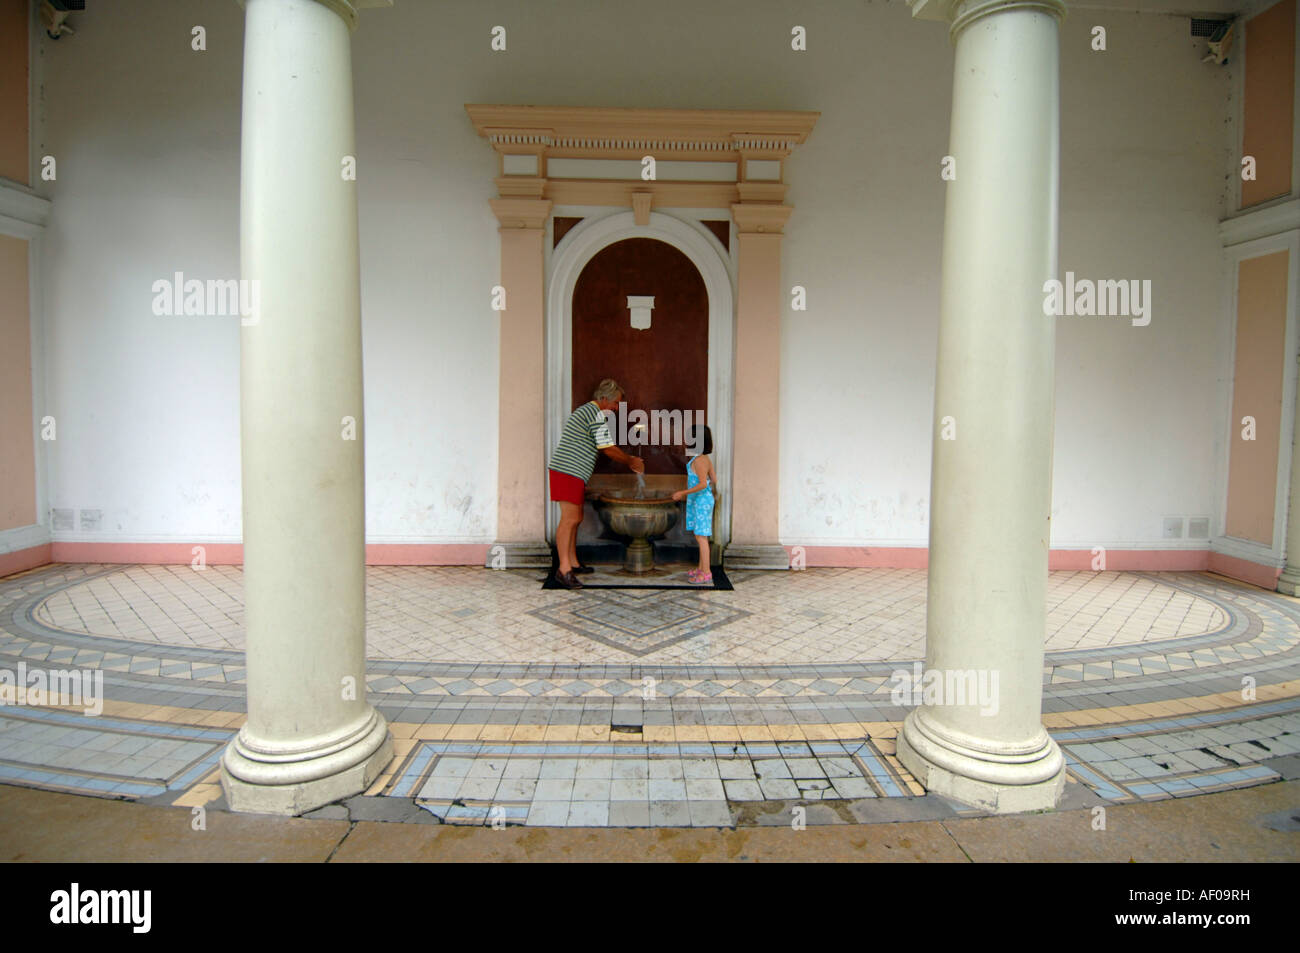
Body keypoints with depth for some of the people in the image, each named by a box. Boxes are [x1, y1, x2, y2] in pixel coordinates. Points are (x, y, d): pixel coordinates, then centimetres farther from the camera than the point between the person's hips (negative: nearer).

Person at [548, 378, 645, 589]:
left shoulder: (586, 411, 23)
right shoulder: (597, 414, -10)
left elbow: (605, 449, 28)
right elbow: (609, 449, -11)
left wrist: (630, 460, 25)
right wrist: (631, 462, 4)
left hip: (574, 474, 11)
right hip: (568, 472, -11)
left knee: (575, 518, 14)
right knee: (570, 518, -13)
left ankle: (573, 563, 21)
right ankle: (564, 569, -14)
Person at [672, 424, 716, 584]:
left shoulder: (699, 460, -18)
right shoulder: (706, 459, 9)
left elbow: (703, 484, -24)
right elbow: (714, 480, 13)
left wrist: (684, 492, -19)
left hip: (701, 501, -10)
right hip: (698, 501, 10)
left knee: (701, 536, -6)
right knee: (700, 536, 15)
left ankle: (706, 573, -1)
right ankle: (701, 569, 24)